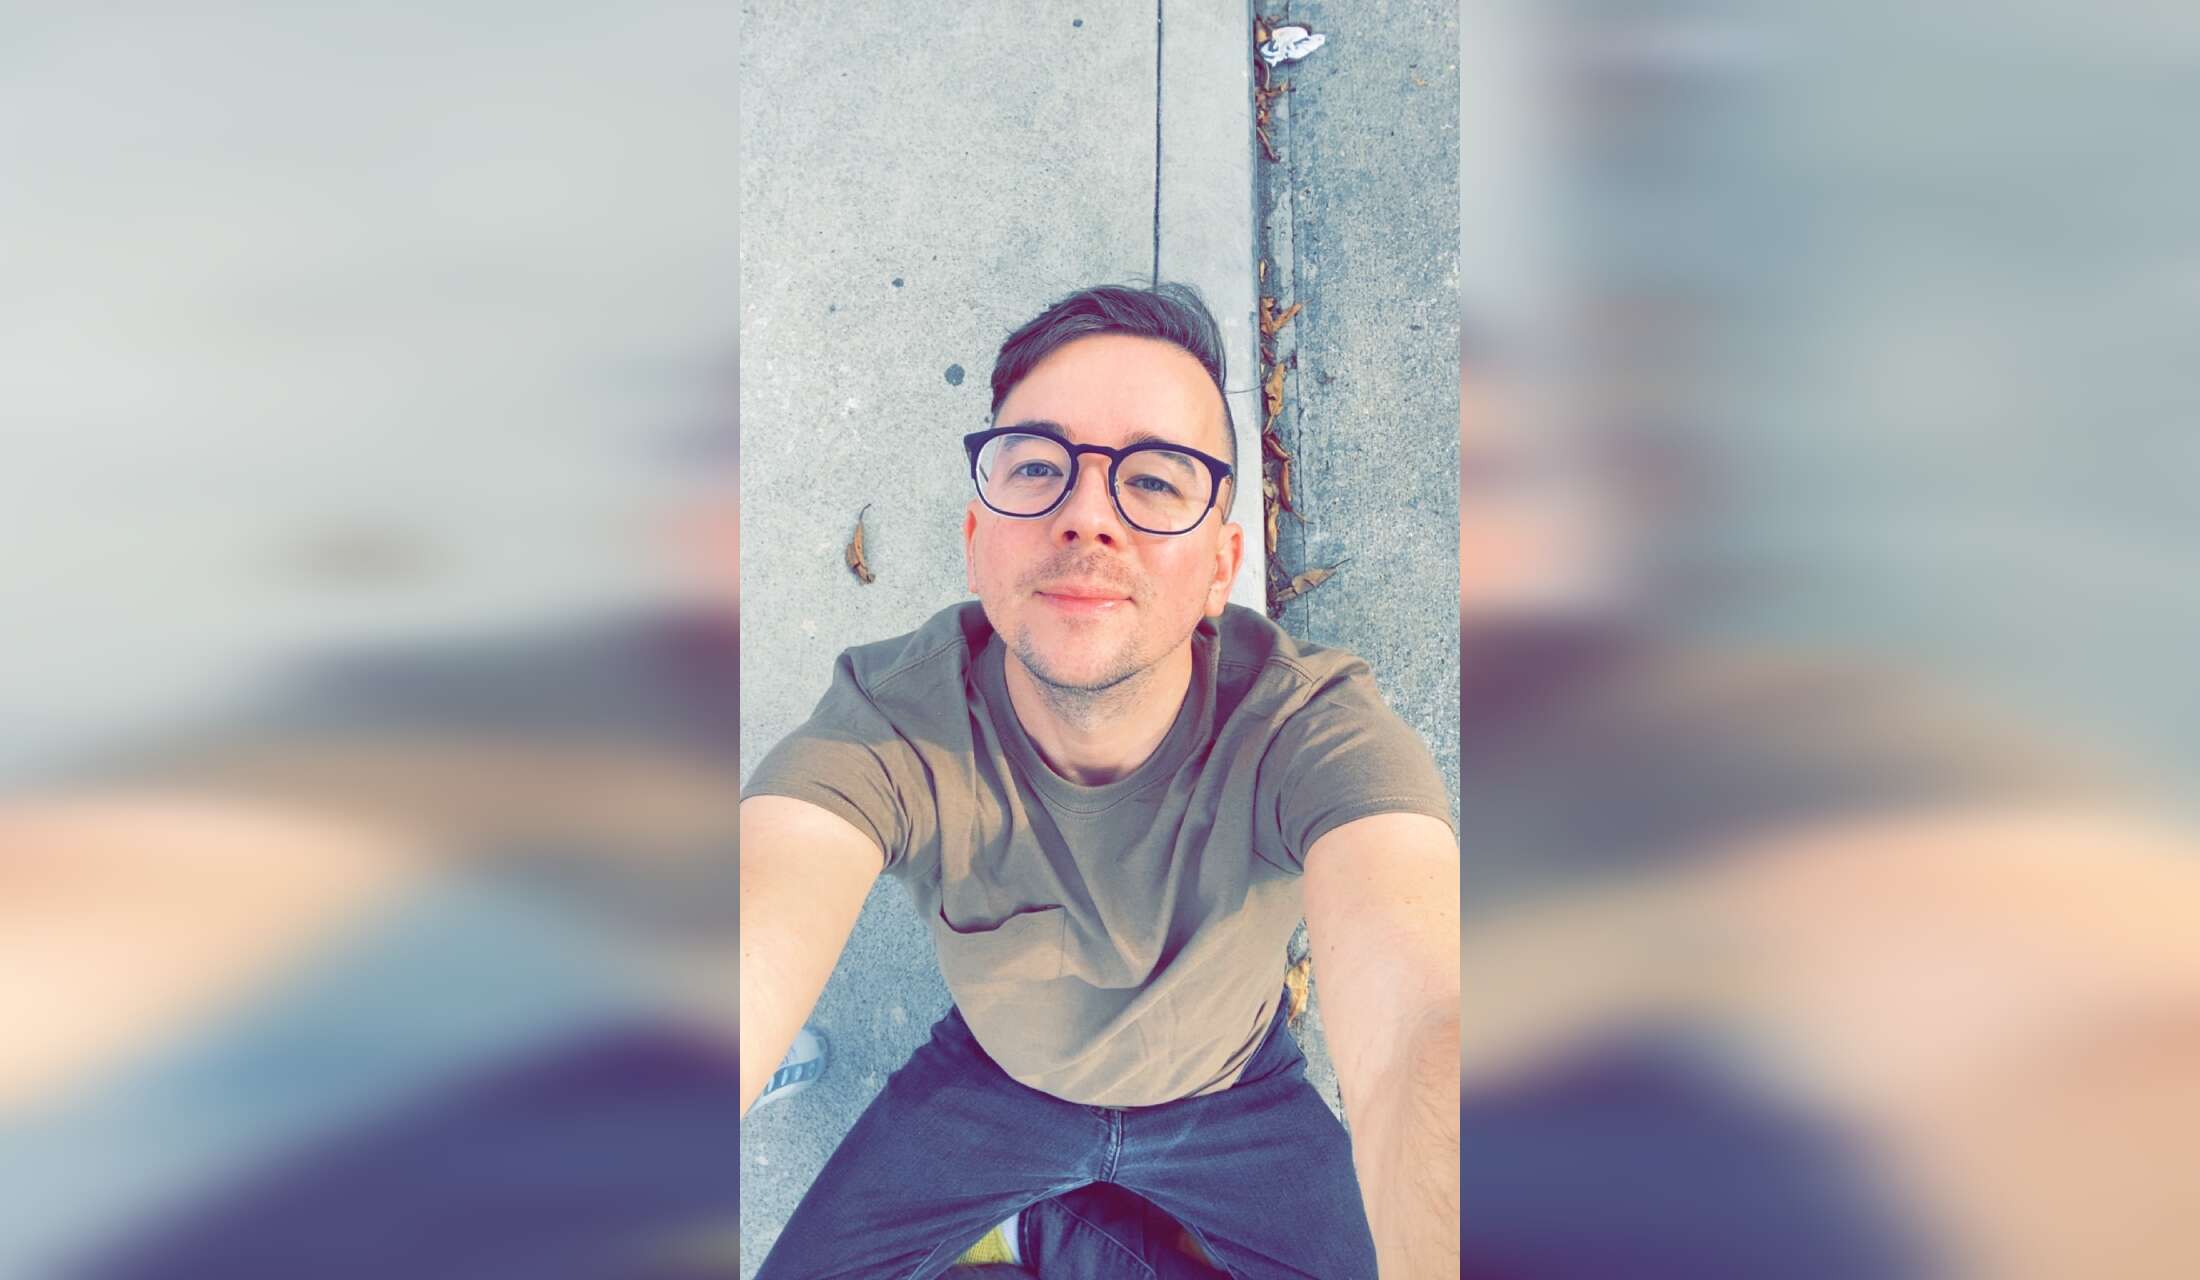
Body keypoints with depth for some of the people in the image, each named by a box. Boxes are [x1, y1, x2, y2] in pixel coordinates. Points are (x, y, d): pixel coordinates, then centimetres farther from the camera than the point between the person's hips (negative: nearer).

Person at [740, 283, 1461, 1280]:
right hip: (991, 1076, 1)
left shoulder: (1314, 731, -33)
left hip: (1233, 1095, 0)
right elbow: (755, 963, -49)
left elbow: (1418, 1033, -53)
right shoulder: (891, 729, -30)